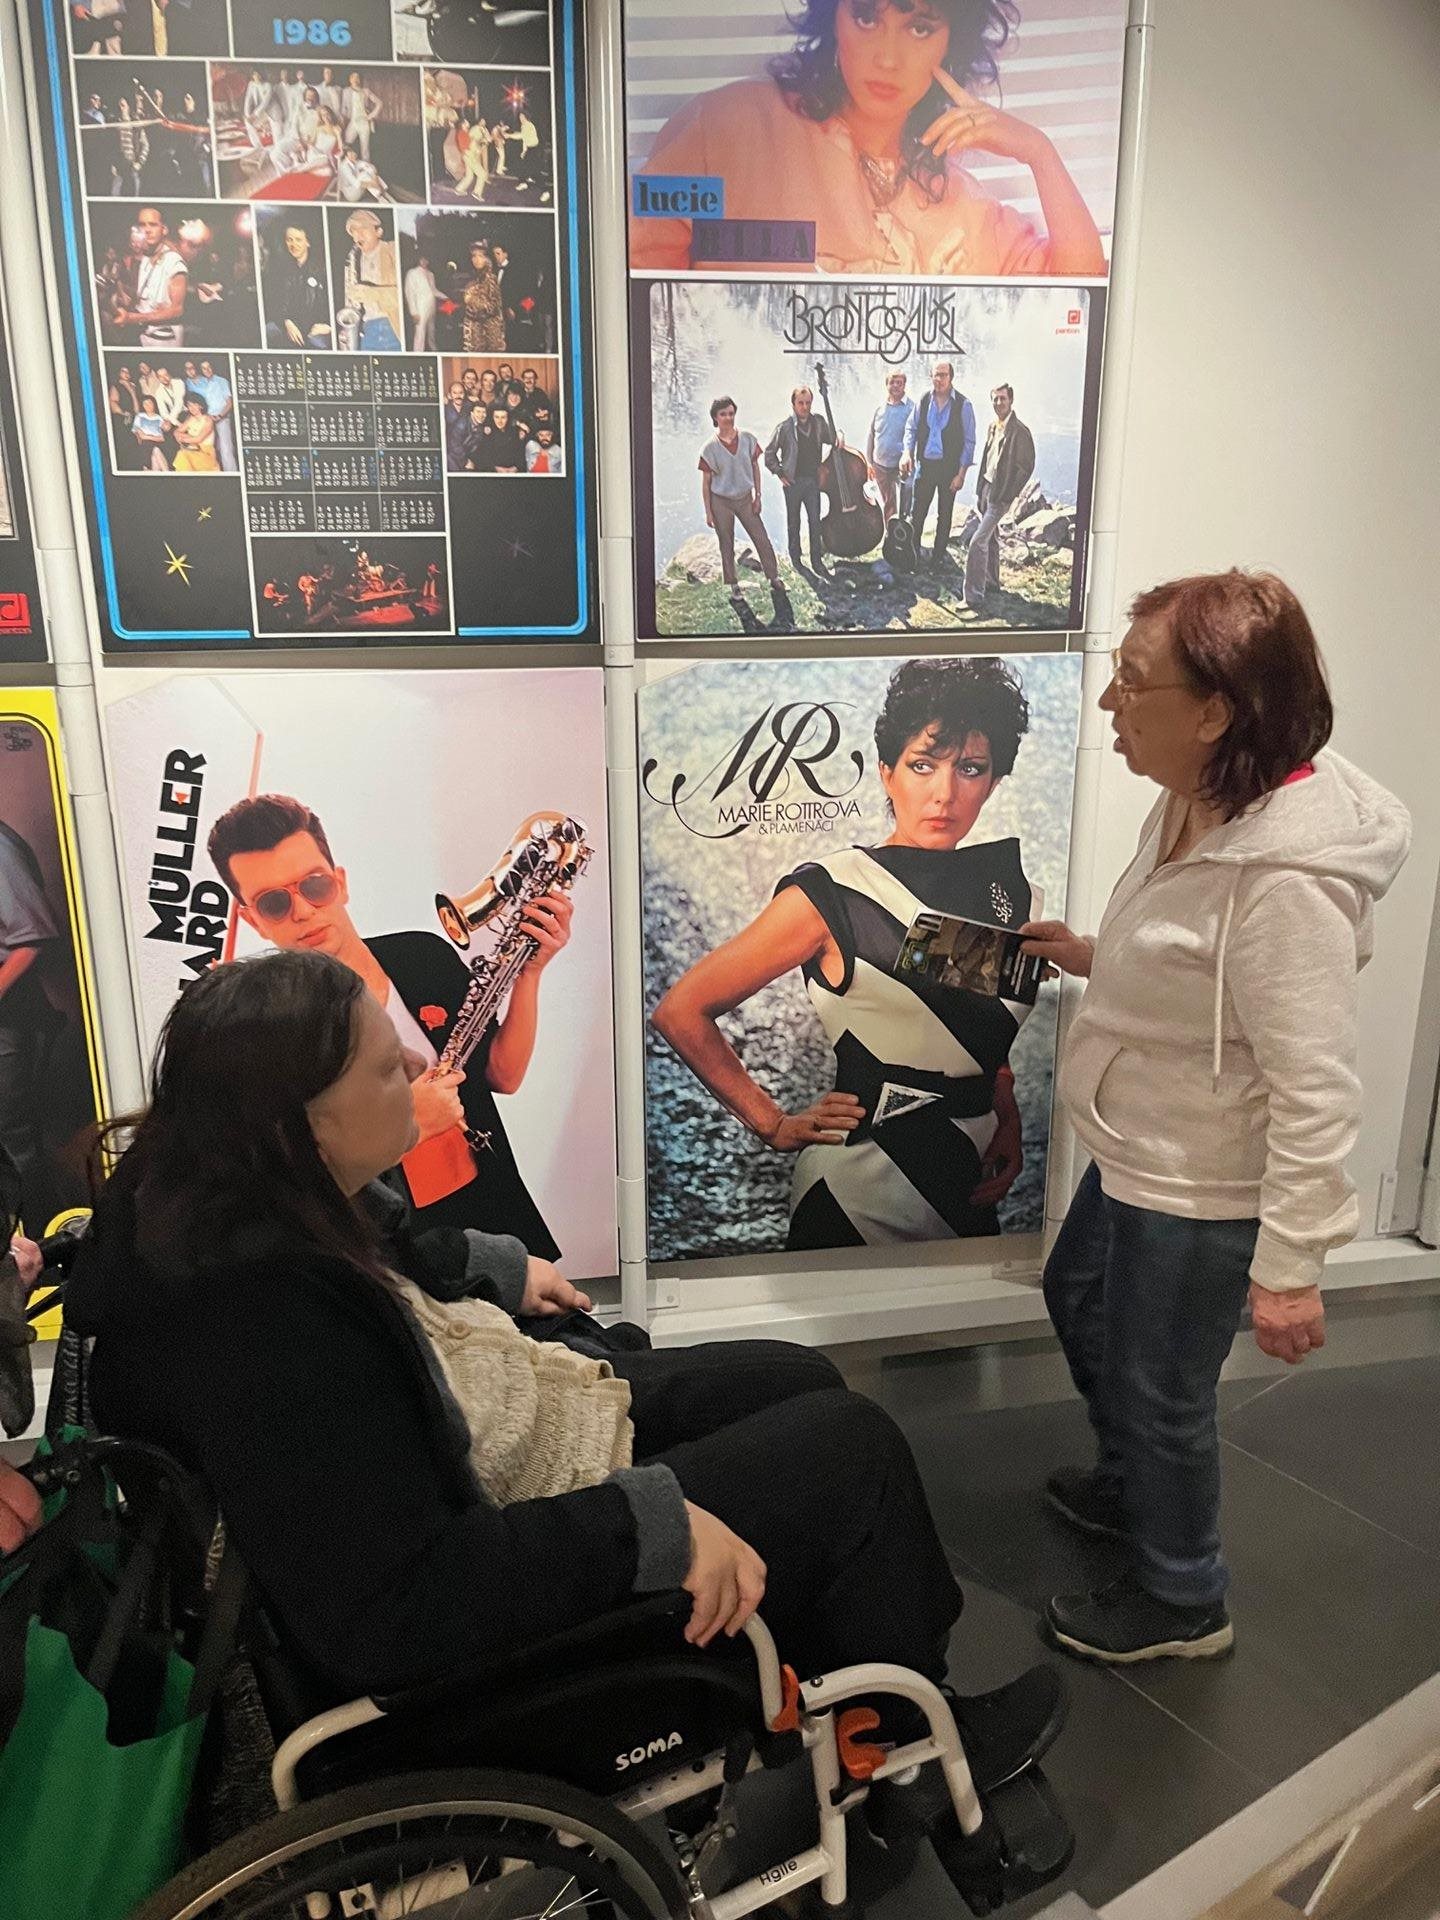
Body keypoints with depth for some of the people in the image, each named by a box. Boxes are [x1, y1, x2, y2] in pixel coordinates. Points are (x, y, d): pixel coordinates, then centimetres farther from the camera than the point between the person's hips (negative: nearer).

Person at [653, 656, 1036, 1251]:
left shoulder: (1009, 891, 1)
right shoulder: (831, 896, -15)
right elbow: (681, 1011, -13)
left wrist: (1008, 1127, 2)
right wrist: (774, 1125, -9)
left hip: (973, 1188, 6)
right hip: (857, 1197, -6)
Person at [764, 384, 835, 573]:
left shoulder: (818, 422, -2)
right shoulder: (785, 427, -11)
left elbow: (832, 440, 15)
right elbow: (769, 454, -2)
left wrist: (823, 463, 4)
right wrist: (780, 473, -4)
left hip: (813, 479, 2)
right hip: (793, 481, -2)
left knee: (815, 521, -1)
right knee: (793, 522, 10)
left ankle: (817, 559, 7)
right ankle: (796, 557, 26)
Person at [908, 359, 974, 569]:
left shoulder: (963, 405, -8)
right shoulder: (924, 400, 1)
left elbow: (969, 442, -6)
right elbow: (912, 429, 13)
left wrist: (961, 473, -10)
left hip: (949, 467, -2)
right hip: (925, 465, 2)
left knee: (944, 515, 8)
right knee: (917, 512, 3)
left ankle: (938, 557, 18)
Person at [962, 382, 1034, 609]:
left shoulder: (1020, 431, -14)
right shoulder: (992, 426, 9)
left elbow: (1026, 467, -12)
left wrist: (1007, 497, -14)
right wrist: (980, 491, 12)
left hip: (1001, 494, -8)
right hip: (986, 488, 8)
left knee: (978, 542, -16)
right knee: (991, 538, 20)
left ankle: (974, 597, -16)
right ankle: (991, 581, 37)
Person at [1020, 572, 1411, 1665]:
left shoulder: (1287, 876, -32)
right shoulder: (1199, 805, -2)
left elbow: (1313, 1087, -28)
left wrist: (1291, 1265, -24)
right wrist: (1092, 957, 4)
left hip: (1202, 1189, -10)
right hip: (1139, 1153, 10)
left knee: (1160, 1390, 11)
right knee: (1080, 1301, 29)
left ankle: (1182, 1604, 40)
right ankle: (1130, 1488, 56)